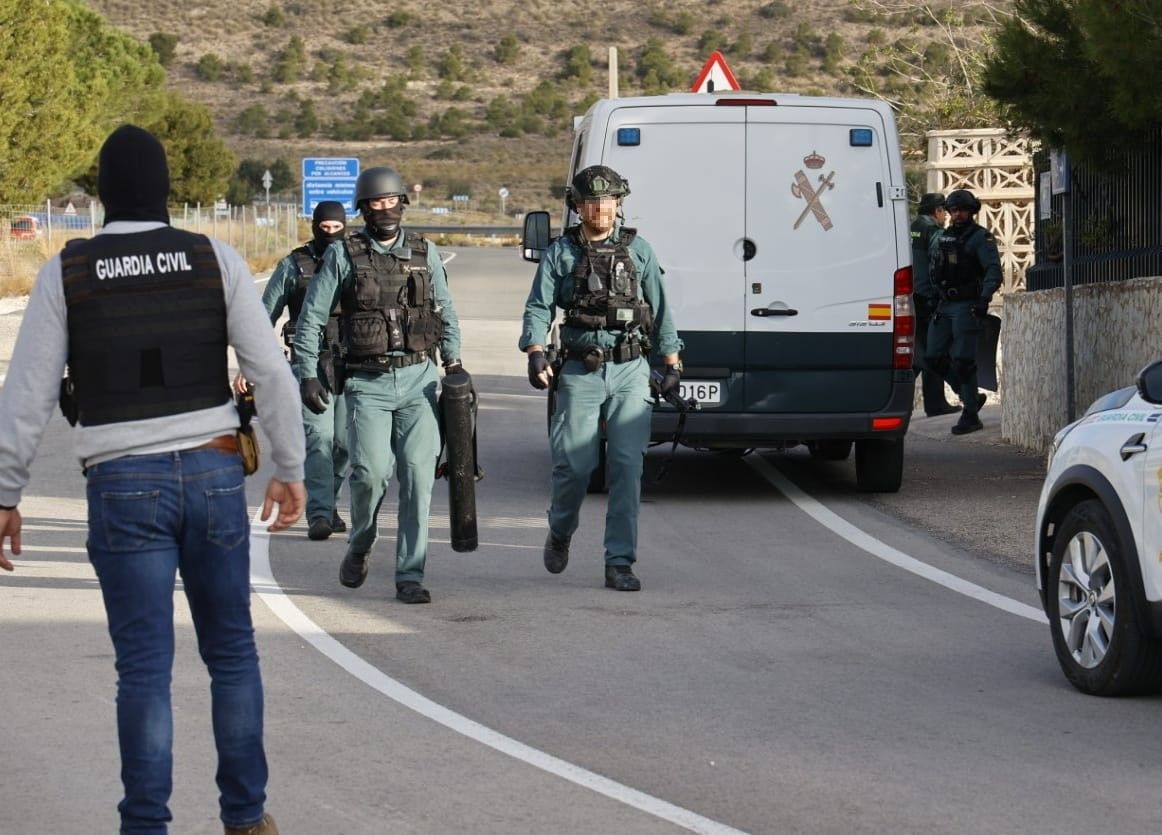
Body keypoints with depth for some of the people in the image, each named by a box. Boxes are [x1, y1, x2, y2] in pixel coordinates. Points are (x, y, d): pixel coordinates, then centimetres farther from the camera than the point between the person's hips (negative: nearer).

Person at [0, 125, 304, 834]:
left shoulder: (67, 274, -2)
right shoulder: (216, 261, 0)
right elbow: (272, 372, -2)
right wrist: (290, 470, 8)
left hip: (123, 487, -1)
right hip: (215, 475, 1)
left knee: (145, 667, 2)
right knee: (232, 653, 13)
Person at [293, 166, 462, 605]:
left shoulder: (425, 252, 9)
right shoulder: (343, 255, 1)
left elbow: (446, 314, 19)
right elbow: (310, 318, 3)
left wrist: (454, 364, 9)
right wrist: (307, 374, -4)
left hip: (419, 378, 2)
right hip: (367, 383, -2)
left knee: (418, 474, -7)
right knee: (371, 471, -15)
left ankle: (410, 575, -2)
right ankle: (359, 546, 15)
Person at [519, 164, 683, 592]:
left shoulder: (638, 250, 9)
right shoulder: (560, 253, 5)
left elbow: (660, 310, 13)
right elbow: (538, 309, -1)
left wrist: (672, 363, 9)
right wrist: (536, 353, -17)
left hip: (630, 371, 1)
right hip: (580, 373, -1)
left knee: (627, 466, -6)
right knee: (574, 463, -3)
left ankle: (619, 563, -2)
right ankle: (560, 533, 28)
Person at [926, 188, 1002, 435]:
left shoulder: (981, 238, -6)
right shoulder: (940, 238, 15)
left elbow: (993, 270, -17)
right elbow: (932, 271, 23)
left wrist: (984, 298, -30)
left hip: (966, 306, -7)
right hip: (943, 306, 7)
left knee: (963, 359, -9)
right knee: (935, 356, 4)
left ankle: (971, 415, -4)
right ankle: (970, 396, 19)